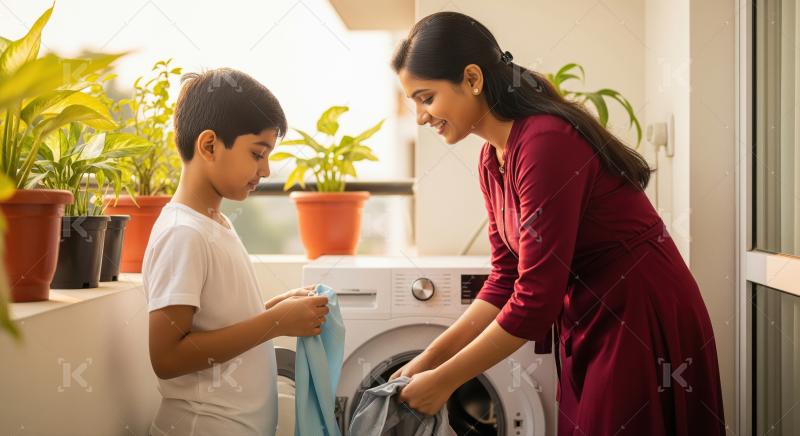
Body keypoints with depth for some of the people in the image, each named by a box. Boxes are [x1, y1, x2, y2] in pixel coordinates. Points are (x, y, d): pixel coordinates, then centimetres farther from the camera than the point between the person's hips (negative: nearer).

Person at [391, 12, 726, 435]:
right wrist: (430, 358, 2)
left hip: (645, 324, -8)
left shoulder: (545, 145, -25)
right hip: (586, 324, 8)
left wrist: (444, 380, -16)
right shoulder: (492, 160, 2)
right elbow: (506, 280, 7)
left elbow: (534, 301, -25)